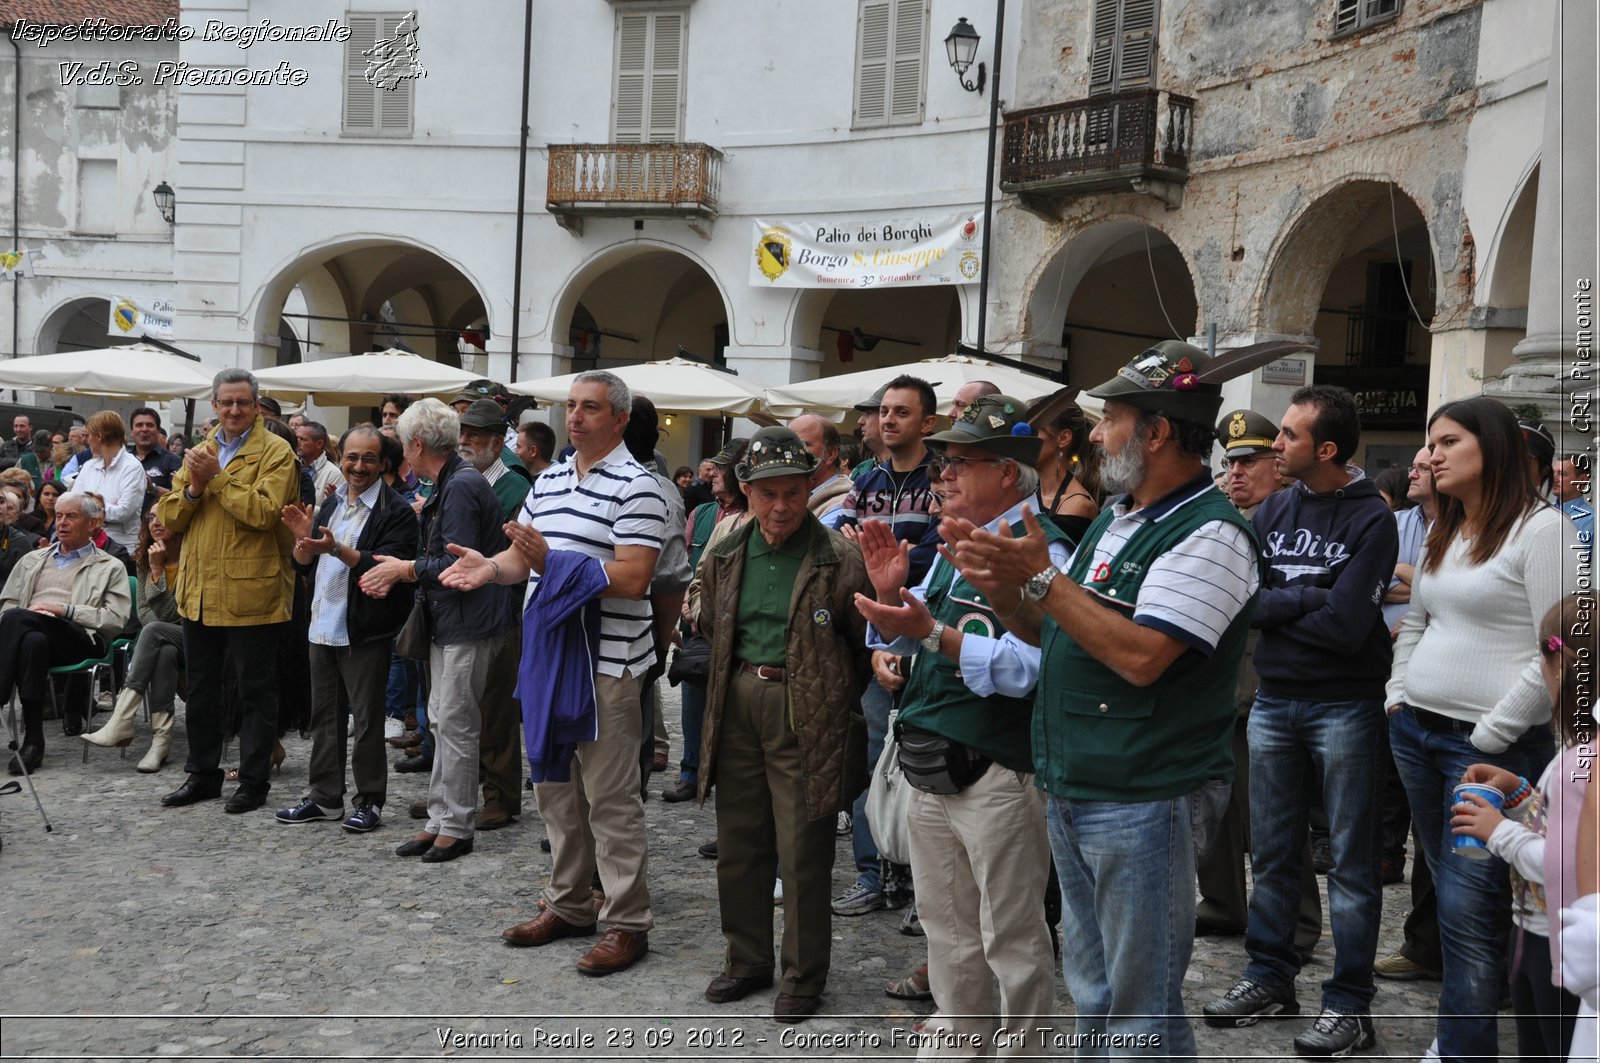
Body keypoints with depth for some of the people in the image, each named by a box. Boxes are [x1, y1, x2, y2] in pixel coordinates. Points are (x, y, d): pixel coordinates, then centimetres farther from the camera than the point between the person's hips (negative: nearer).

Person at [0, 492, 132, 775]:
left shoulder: (110, 568, 17)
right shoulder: (32, 560, 32)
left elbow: (116, 619, 2)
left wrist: (64, 610, -8)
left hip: (81, 640, -3)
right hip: (29, 633, 3)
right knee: (33, 641, -38)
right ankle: (32, 740, -38)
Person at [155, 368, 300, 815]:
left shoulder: (275, 452, -5)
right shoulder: (199, 451, 14)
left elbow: (264, 512, -19)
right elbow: (168, 516, 9)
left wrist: (217, 477, -16)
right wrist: (193, 488, -8)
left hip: (249, 592, -6)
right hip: (198, 589, 7)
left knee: (255, 690, 3)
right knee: (200, 689, 16)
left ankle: (253, 780, 14)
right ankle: (203, 774, 29)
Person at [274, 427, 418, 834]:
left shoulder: (395, 511, -11)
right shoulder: (330, 505, 13)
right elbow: (305, 565, 16)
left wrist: (337, 549, -28)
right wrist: (304, 539, -5)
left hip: (364, 630, -8)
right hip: (323, 627, 8)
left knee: (367, 719, 1)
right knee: (324, 715, 15)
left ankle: (370, 801, 11)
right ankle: (325, 797, 26)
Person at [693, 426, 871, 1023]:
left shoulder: (839, 559, -9)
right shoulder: (724, 558, 7)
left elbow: (865, 647, -4)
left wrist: (837, 704, -3)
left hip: (806, 718, -5)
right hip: (737, 710, 5)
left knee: (803, 855, 3)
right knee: (738, 845, 14)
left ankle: (804, 977, 20)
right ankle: (748, 961, 32)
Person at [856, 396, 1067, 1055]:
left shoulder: (1041, 553, -16)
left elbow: (1028, 666, -28)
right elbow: (901, 640, 16)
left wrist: (933, 633, -30)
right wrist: (890, 592, -3)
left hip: (997, 777, -9)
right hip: (930, 769, 9)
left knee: (1011, 937, 6)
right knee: (945, 925, 23)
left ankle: (1021, 1052, 24)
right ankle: (958, 1038, 41)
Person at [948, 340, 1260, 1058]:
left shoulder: (1210, 534, -15)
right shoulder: (1114, 519, 14)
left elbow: (1140, 656, -24)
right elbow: (1058, 632, 18)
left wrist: (1043, 579, -19)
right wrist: (1002, 591, -1)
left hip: (1140, 803, -9)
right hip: (1068, 793, 9)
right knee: (1092, 995, 21)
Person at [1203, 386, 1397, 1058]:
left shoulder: (1372, 519, -9)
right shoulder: (1273, 509, 5)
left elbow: (1345, 627, -19)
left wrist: (1275, 604, -9)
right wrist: (1310, 599, -18)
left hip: (1344, 706, -5)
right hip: (1273, 700, 5)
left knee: (1351, 859, 5)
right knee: (1272, 851, 14)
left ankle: (1351, 1003, 16)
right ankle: (1270, 977, 28)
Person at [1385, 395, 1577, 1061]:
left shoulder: (1542, 527, -9)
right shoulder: (1441, 535, 16)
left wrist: (1491, 735, -15)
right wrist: (1398, 696, 11)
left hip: (1490, 746, -7)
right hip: (1415, 732, 7)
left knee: (1467, 909, -7)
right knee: (1451, 896, 13)